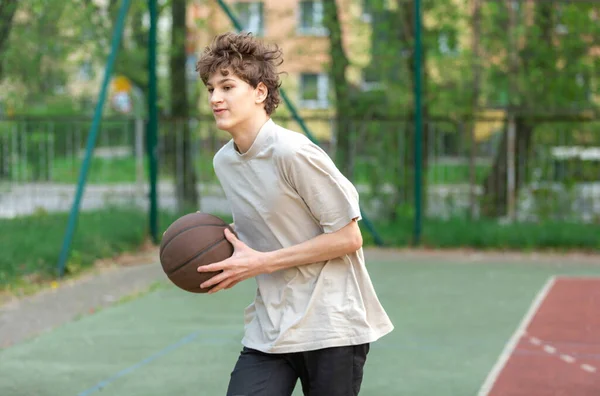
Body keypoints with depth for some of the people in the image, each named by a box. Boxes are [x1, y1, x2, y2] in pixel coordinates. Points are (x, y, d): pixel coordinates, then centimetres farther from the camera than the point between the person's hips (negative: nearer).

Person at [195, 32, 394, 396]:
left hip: (331, 326, -6)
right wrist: (231, 257, 0)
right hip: (269, 331, 6)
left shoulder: (293, 151, -16)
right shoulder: (223, 161, 8)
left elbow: (349, 237, -15)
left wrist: (261, 262, -16)